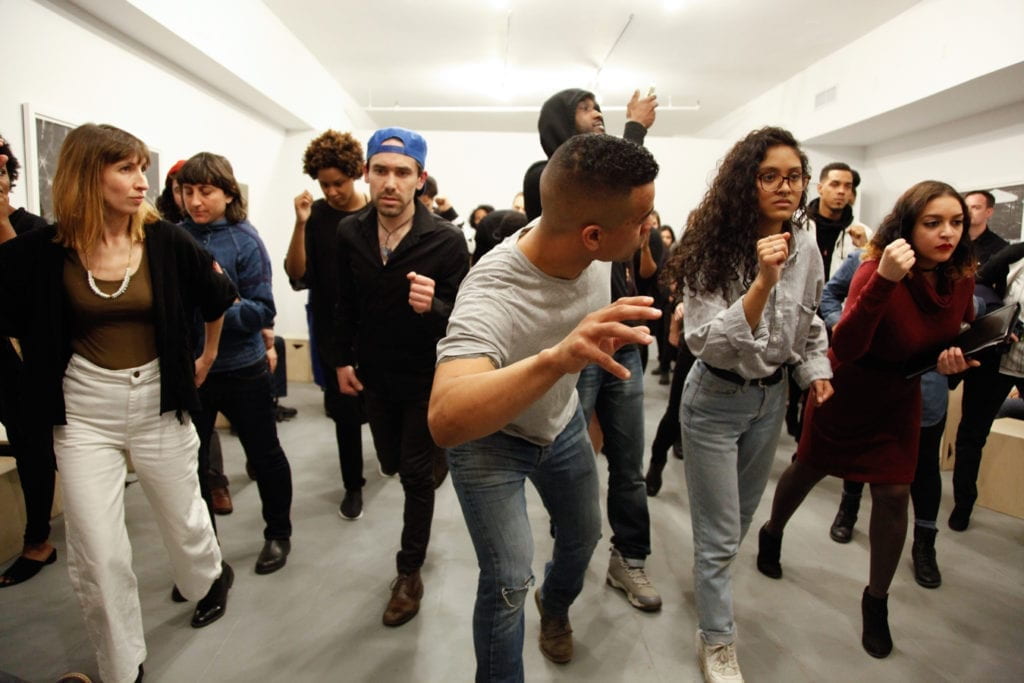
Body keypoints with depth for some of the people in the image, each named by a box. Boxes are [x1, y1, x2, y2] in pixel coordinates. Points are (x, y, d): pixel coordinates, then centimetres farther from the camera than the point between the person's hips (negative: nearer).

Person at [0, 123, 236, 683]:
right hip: (84, 410, 0)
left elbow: (217, 295, 7)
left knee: (182, 518, 17)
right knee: (97, 556, 4)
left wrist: (208, 355, 14)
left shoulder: (164, 240, -8)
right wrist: (46, 366, -3)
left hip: (159, 401, 0)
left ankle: (211, 577, 51)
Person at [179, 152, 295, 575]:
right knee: (190, 464, 13)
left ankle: (278, 534, 34)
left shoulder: (244, 239, -10)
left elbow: (263, 313, -13)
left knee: (264, 455, 12)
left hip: (241, 370, -3)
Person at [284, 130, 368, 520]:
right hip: (332, 332, 1)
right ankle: (353, 484, 26)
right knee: (345, 409, 8)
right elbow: (297, 277, -10)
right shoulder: (315, 216, -3)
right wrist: (300, 225, -21)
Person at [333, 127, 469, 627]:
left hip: (426, 377, -4)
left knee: (415, 475, 4)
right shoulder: (349, 233, -6)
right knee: (392, 463, 21)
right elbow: (344, 303, 6)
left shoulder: (446, 239, -20)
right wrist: (343, 359, 6)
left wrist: (433, 306, -39)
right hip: (374, 375, 5)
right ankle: (437, 458, 57)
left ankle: (409, 574, 24)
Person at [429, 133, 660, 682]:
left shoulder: (588, 252, -21)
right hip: (489, 440, -6)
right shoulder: (490, 296, -41)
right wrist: (554, 359, -68)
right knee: (509, 582, -9)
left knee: (583, 534, 20)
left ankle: (554, 606, 54)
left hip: (562, 423, 6)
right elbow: (445, 420, -56)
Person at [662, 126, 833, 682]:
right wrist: (761, 282, -37)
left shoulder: (806, 247, -3)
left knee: (741, 517, 24)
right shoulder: (714, 248, -21)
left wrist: (816, 369, 6)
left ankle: (710, 584, 51)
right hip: (717, 401, -6)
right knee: (720, 533, 4)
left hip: (771, 396, 6)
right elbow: (703, 341, -29)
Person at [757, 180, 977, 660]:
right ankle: (772, 534, 45)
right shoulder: (876, 270, -29)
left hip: (899, 400, 4)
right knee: (809, 470, 15)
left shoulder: (962, 277, -11)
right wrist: (884, 281, -51)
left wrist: (956, 360, -15)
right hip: (846, 392, -4)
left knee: (893, 494, 3)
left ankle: (877, 600, 24)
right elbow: (844, 348, -41)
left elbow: (962, 334, 9)